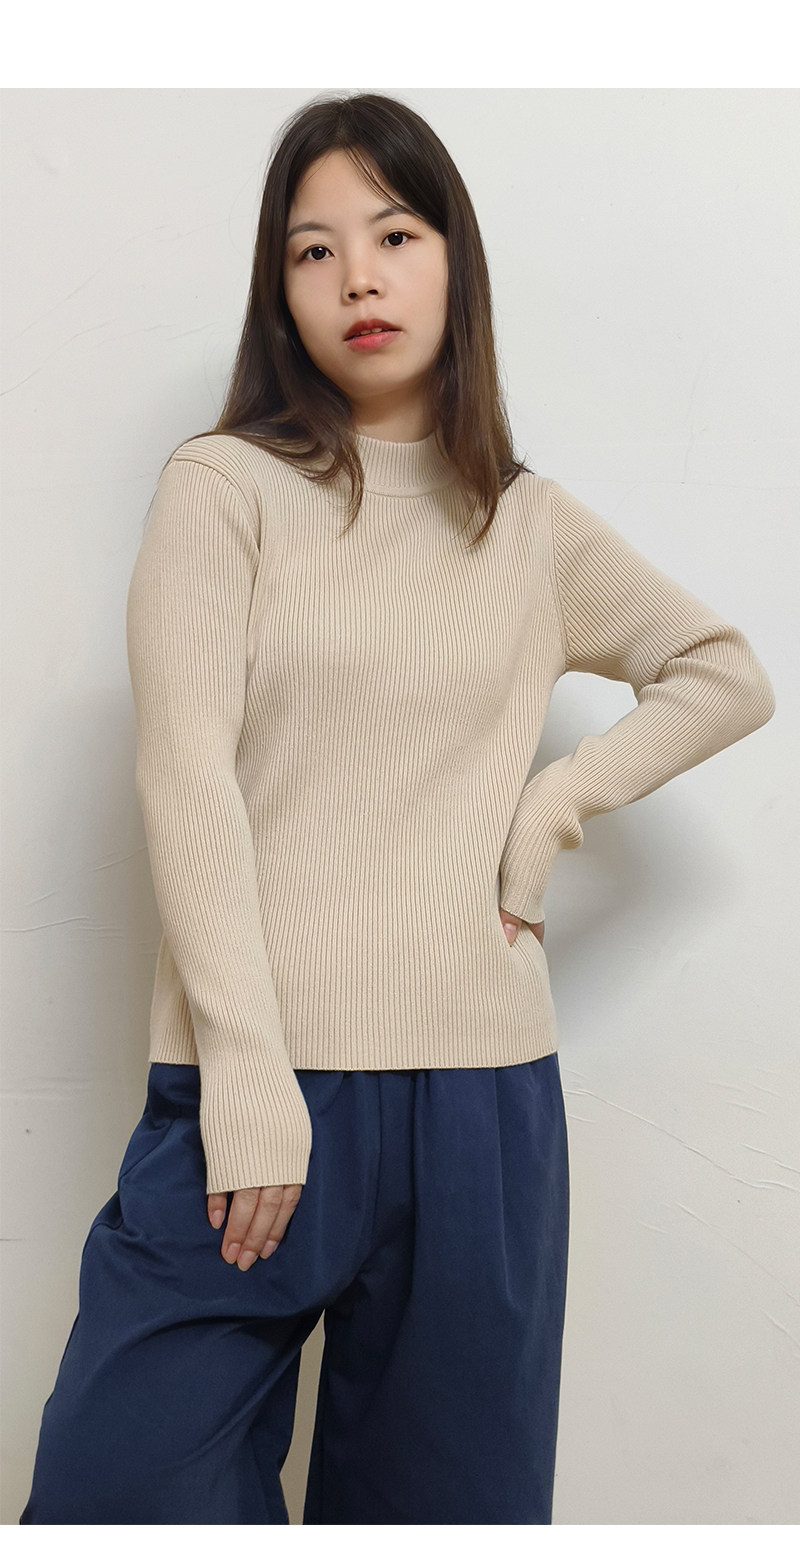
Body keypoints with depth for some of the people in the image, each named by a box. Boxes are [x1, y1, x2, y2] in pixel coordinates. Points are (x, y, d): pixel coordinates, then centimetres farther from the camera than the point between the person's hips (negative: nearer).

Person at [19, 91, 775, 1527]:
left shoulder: (531, 527, 13)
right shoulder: (224, 485, 3)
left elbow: (729, 674, 20)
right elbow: (185, 771, -6)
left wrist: (554, 805, 4)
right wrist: (246, 1070, -15)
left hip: (482, 1096, 3)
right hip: (254, 1085, -2)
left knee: (449, 1489, 11)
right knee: (124, 1483, -2)